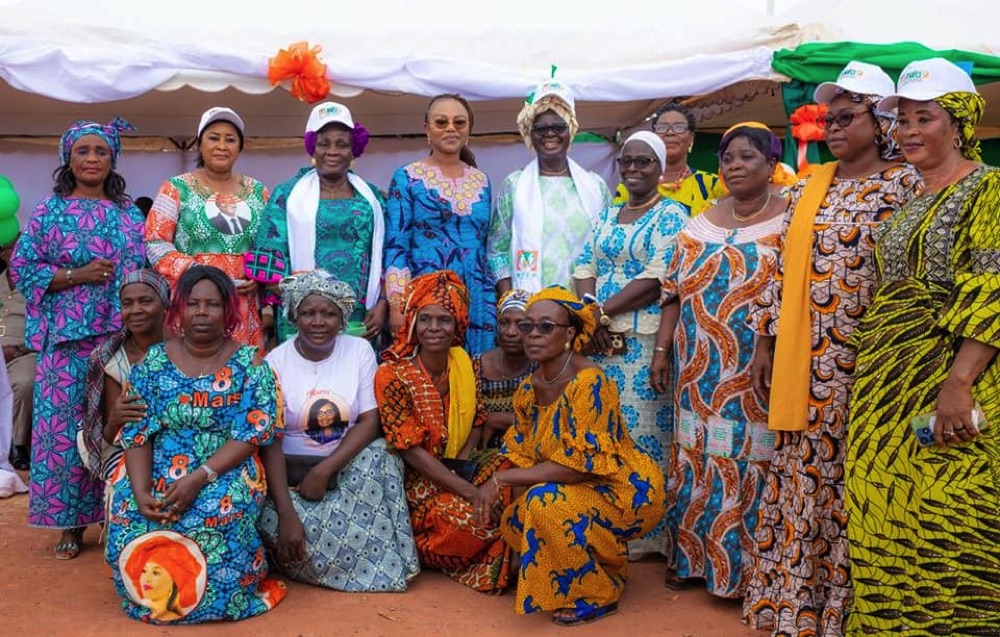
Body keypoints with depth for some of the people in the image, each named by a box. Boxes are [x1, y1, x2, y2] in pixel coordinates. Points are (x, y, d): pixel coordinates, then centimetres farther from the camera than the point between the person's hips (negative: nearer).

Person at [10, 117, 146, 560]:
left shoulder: (129, 214, 12)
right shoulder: (49, 212, 3)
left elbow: (147, 270, 13)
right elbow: (21, 268, -1)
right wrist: (78, 275, -12)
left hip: (123, 337, 2)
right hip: (68, 338, -2)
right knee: (66, 425, -2)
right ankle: (71, 523, 9)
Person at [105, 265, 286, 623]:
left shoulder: (248, 363, -3)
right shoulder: (153, 361, 5)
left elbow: (252, 433, -10)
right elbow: (137, 432, 0)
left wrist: (199, 478, -23)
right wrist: (141, 491, -17)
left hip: (226, 472, -2)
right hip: (159, 474, 3)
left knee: (216, 515, -34)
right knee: (127, 517, -26)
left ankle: (208, 597, -2)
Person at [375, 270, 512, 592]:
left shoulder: (464, 364, 0)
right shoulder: (393, 375, -17)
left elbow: (477, 421, 11)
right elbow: (411, 452, -20)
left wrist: (463, 461, -10)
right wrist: (469, 491, -25)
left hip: (460, 467, 6)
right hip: (419, 481, -6)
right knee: (470, 518, -30)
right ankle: (424, 552, 2)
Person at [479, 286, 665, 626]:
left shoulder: (590, 383, -25)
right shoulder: (529, 389, 0)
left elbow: (579, 465, -29)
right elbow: (522, 456, 6)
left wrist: (501, 479, -25)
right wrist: (500, 489, -14)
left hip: (626, 491, -8)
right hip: (579, 493, 8)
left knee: (545, 502, -29)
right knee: (514, 519, -11)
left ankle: (597, 594, -7)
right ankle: (605, 566, 13)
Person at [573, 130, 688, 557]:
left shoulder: (671, 215, -2)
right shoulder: (607, 215, 18)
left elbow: (656, 280, -13)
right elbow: (585, 269, 11)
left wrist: (601, 311, -12)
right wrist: (592, 316, -8)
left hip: (645, 340, -6)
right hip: (600, 338, 6)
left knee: (642, 428, -4)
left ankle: (644, 533, 8)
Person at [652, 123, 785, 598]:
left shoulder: (788, 223, -3)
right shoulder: (700, 224, 11)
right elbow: (676, 292, 12)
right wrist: (661, 350, 7)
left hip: (758, 377, -4)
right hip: (701, 374, 4)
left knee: (749, 463, 0)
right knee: (696, 460, 9)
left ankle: (747, 569, 14)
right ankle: (690, 556, 23)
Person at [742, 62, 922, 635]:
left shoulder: (905, 186, -5)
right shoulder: (809, 187, 13)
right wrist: (765, 343, 10)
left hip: (864, 360, -5)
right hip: (804, 362, 6)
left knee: (852, 480, 3)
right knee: (802, 477, 11)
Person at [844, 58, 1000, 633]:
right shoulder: (910, 203, 18)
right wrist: (874, 375, 15)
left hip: (949, 378, -7)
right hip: (889, 386, 8)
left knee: (946, 528, -4)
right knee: (888, 519, 11)